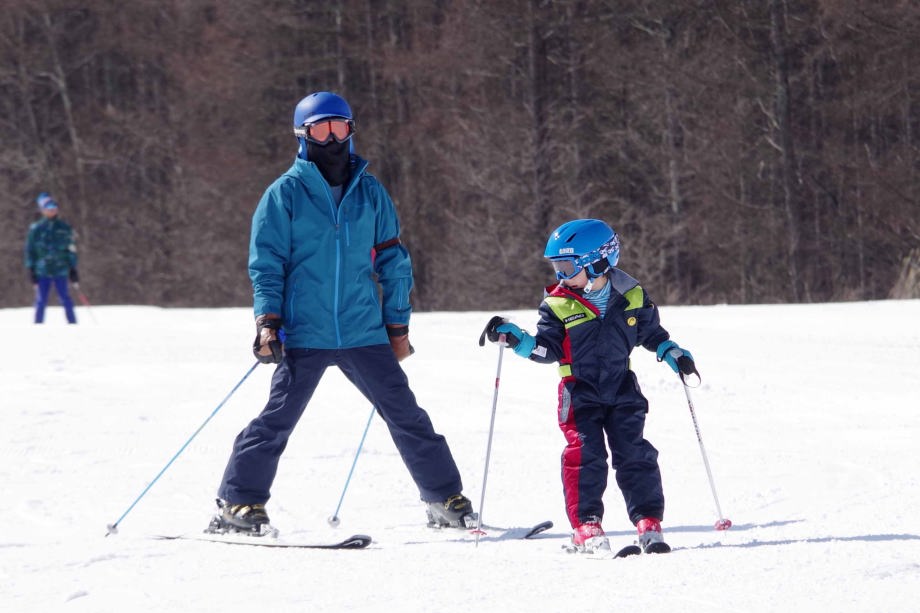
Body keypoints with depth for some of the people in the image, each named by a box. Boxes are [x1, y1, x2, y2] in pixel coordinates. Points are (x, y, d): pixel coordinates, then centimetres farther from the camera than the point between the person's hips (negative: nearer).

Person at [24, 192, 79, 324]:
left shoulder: (64, 228, 6)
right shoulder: (36, 229, 3)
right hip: (42, 271, 0)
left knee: (65, 299, -1)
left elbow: (71, 249, 10)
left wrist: (73, 269, 7)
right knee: (41, 300, 0)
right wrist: (31, 269, -1)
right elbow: (30, 250, 5)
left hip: (61, 270, 0)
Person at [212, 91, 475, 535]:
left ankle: (445, 500, 12)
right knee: (277, 420, -7)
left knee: (406, 415, 4)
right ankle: (238, 503, 2)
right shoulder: (285, 193, 1)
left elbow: (392, 261, 16)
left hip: (364, 332, 3)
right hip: (305, 335, -3)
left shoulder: (370, 192, 11)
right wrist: (268, 322, -11)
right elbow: (266, 262, 0)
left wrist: (397, 325, 12)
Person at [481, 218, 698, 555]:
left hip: (621, 388, 1)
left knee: (635, 454, -2)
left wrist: (670, 351, 4)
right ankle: (586, 524, -4)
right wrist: (517, 340, -19)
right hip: (579, 391, -1)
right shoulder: (558, 304, -5)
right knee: (584, 454, -10)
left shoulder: (632, 297, -1)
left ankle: (648, 521, 4)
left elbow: (650, 331, 15)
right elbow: (547, 348, -5)